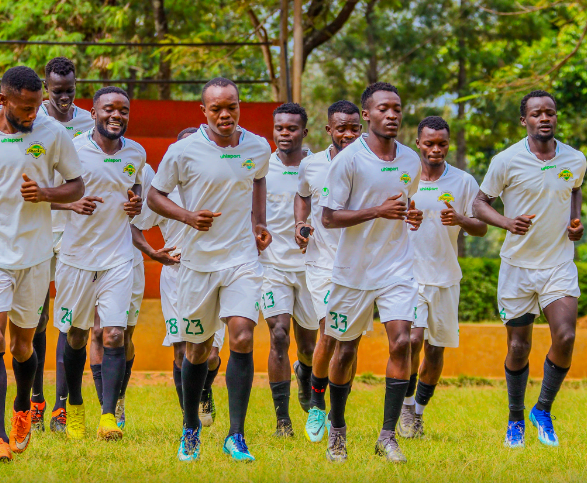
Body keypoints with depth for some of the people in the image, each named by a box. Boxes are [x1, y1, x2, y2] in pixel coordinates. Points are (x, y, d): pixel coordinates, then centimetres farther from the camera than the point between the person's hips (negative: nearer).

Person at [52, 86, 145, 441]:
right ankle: (75, 408, 28)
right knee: (76, 336, 9)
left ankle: (109, 416, -11)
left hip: (118, 258, 1)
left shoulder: (136, 154, 5)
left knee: (115, 336, -10)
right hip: (77, 256, -1)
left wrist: (136, 205, 2)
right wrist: (72, 203, -19)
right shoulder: (72, 149, -6)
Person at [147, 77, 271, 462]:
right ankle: (191, 428, 31)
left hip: (242, 258, 1)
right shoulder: (184, 152, -7)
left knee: (242, 339, -16)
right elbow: (155, 196, 3)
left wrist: (260, 223, 12)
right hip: (198, 259, -1)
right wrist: (187, 216, -14)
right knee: (198, 348, 9)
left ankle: (236, 436, -11)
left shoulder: (258, 148, 3)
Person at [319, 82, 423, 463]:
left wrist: (412, 216, 0)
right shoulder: (348, 160, -10)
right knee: (346, 349, 8)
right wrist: (378, 211, -22)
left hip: (397, 267, 3)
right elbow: (329, 217, -12)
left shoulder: (411, 161, 6)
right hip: (354, 270, -3)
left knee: (401, 342, -14)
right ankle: (337, 428, 29)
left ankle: (388, 436, -9)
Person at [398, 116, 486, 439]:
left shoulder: (464, 182, 2)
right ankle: (406, 407, 1)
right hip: (408, 273, -2)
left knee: (435, 350, 6)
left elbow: (482, 228, 1)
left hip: (445, 277, 2)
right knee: (413, 339, -17)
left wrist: (460, 220, -18)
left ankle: (419, 411, 23)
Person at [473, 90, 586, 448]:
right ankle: (516, 420, 24)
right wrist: (507, 222, -20)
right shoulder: (507, 161, -9)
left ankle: (544, 411, 6)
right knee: (519, 348, 3)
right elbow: (480, 203, -1)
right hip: (518, 266, -1)